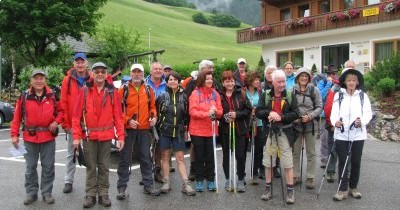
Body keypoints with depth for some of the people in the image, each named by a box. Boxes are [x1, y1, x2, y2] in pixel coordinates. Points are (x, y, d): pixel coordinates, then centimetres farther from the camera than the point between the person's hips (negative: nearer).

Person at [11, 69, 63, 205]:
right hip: (29, 137, 0)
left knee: (48, 167, 6)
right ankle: (31, 193, 20)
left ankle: (47, 192, 18)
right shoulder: (24, 97, -1)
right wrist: (14, 134, -2)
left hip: (48, 137, 0)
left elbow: (60, 111, 11)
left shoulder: (52, 96, 1)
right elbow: (17, 117, 1)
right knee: (30, 167, 8)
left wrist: (56, 122, -7)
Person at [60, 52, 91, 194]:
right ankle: (68, 181, 21)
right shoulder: (67, 80, -1)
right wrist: (65, 124, -6)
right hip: (72, 124, 0)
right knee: (71, 153, 11)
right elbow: (63, 103, -3)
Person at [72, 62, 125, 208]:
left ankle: (103, 194, 21)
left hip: (106, 136, 1)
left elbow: (118, 116, 0)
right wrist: (76, 136, -7)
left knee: (104, 167, 10)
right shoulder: (84, 91, -2)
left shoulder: (112, 92, 1)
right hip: (88, 136, -1)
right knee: (90, 167, 9)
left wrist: (120, 136, -4)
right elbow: (77, 115, -3)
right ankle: (90, 195, 19)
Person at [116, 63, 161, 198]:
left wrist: (154, 116, -2)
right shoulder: (123, 90, -4)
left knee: (145, 157, 11)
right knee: (125, 158, 3)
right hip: (128, 129, -3)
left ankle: (148, 185, 22)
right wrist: (127, 120, -17)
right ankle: (122, 187, 12)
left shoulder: (148, 90, 7)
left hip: (144, 129, 3)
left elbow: (152, 106, 17)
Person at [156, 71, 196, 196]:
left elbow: (187, 114, 11)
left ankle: (186, 184, 2)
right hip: (164, 130, -1)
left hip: (179, 131, 1)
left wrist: (185, 127, 8)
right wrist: (157, 127, -1)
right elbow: (156, 112, 2)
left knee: (180, 158, 1)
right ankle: (166, 183, 16)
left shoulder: (183, 96, 7)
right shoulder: (162, 95, 0)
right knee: (165, 156, 7)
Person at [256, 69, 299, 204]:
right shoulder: (265, 95, 1)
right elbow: (258, 112, -4)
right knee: (268, 161, 10)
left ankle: (290, 190, 11)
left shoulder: (290, 95, -1)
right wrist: (268, 113, -22)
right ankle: (268, 188, 24)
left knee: (288, 162, 1)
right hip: (269, 132, 2)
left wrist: (281, 117, -20)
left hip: (285, 132, -1)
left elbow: (295, 114, -7)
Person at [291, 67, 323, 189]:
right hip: (296, 125, 1)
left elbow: (319, 107, -1)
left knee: (311, 152, 7)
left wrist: (310, 116, -15)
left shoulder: (314, 90, -2)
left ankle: (310, 178, 16)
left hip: (311, 125, -1)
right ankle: (296, 176, 21)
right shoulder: (292, 90, 0)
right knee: (295, 152, 8)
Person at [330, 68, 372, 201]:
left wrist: (362, 121, -21)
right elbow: (334, 112, -3)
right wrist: (335, 121, -24)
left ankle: (353, 187, 24)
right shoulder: (338, 95, 3)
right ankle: (343, 190, 7)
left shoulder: (363, 96, 4)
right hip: (341, 134, -1)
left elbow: (368, 113, 0)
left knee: (356, 162, 9)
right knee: (342, 162, 1)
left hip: (358, 134, 1)